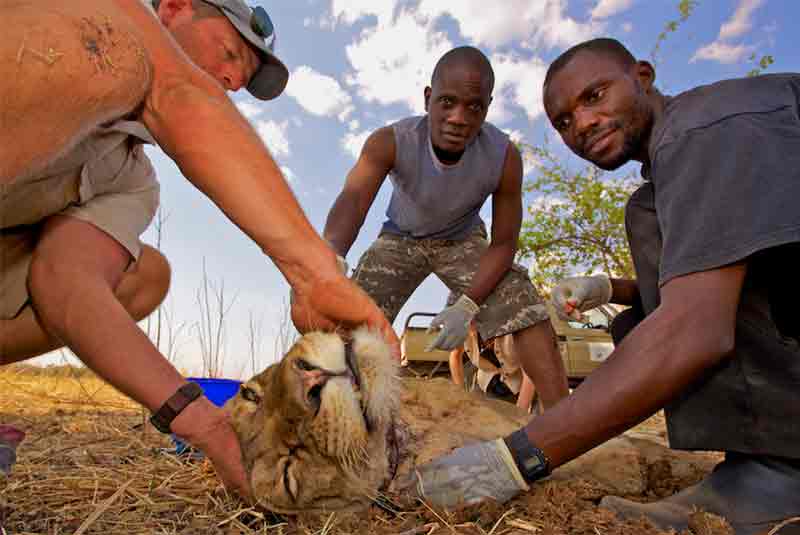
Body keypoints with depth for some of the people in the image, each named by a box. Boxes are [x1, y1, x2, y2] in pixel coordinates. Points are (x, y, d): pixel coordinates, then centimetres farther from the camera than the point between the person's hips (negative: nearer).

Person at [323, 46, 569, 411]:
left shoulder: (504, 157, -29)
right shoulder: (390, 142, -32)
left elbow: (504, 243, -20)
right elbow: (353, 199, -49)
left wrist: (467, 306, -34)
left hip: (462, 239, 0)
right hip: (400, 238, 0)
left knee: (527, 309, -20)